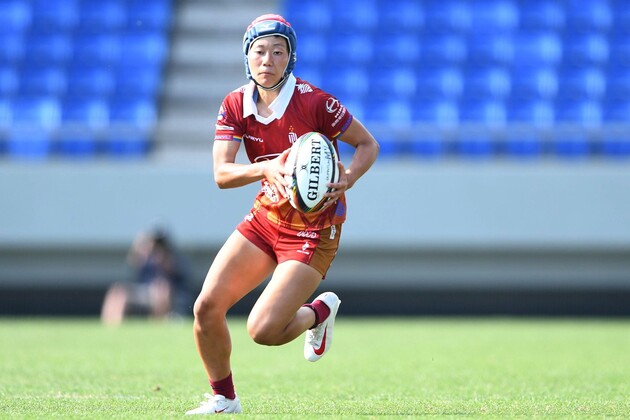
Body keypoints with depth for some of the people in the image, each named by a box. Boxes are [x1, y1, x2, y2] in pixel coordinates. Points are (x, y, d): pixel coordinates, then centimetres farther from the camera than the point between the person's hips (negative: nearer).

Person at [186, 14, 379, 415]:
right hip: (265, 219, 5)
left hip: (314, 228, -5)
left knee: (263, 330, -16)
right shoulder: (235, 105, -4)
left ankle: (321, 311, 17)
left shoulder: (314, 102, -18)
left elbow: (369, 145, -7)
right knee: (207, 307, -7)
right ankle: (223, 398, 16)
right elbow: (221, 174, -13)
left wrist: (347, 179, -27)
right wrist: (266, 168, -33)